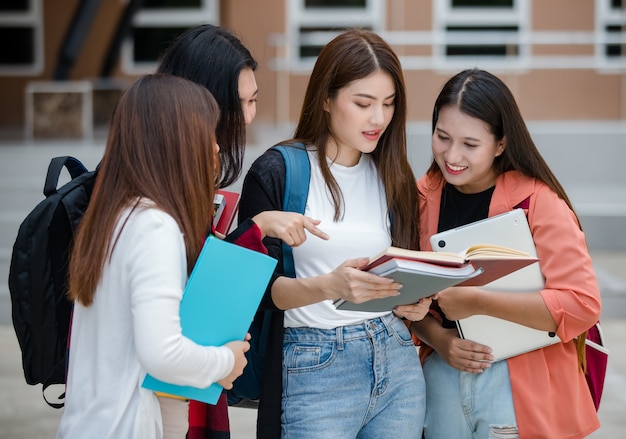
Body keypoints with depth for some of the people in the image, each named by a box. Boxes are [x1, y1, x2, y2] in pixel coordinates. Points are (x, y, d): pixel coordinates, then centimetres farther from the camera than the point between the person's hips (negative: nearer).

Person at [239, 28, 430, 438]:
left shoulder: (392, 176, 10)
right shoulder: (276, 172, -6)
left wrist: (414, 302, -5)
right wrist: (328, 286, -27)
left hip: (395, 357, 5)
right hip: (315, 366, -4)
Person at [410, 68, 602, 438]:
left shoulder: (539, 202, -13)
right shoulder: (424, 198, 0)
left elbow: (582, 304, -20)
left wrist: (477, 301, -22)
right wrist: (438, 339, -11)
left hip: (521, 384, -4)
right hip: (442, 376, 4)